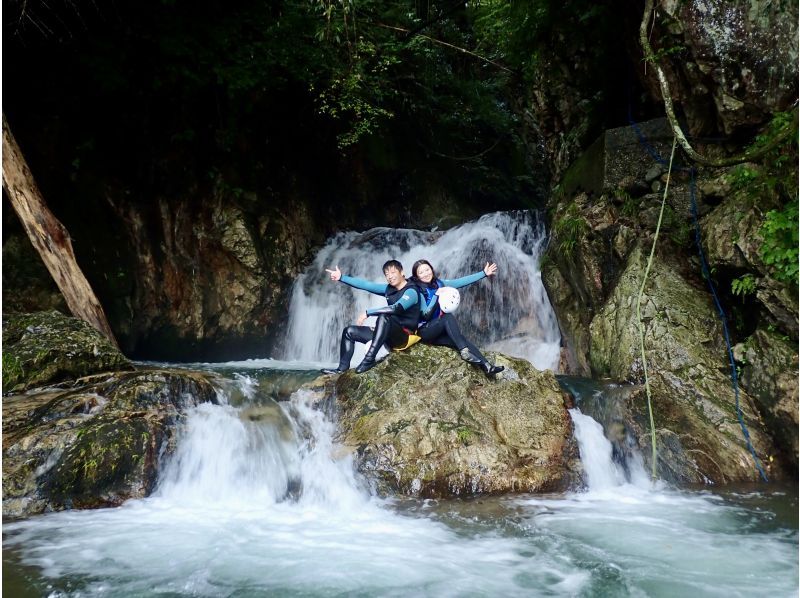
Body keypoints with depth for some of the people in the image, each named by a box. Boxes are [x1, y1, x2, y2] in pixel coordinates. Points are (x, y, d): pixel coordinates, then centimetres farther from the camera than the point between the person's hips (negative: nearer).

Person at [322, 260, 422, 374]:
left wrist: (368, 313, -27)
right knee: (349, 331, 8)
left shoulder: (411, 291, -14)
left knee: (384, 316, -38)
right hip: (389, 335, 9)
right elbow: (365, 285, 8)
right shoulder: (389, 289, 10)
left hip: (404, 336, -9)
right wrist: (341, 278, 3)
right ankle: (342, 368, 0)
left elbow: (396, 309, -30)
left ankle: (369, 359, -39)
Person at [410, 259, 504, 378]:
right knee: (448, 317, -29)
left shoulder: (438, 283, 6)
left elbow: (462, 281, 4)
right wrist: (436, 295, -29)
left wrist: (484, 274, 2)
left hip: (439, 330, 5)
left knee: (460, 340, -20)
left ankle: (486, 366, -29)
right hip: (424, 330, -5)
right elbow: (426, 314, -19)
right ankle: (464, 351, -32)